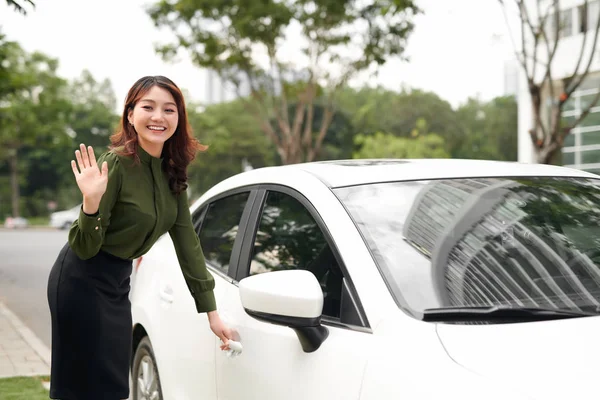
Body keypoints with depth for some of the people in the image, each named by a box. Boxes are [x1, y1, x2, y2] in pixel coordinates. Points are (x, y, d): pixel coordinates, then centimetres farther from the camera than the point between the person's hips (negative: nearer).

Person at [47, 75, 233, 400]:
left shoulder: (172, 172, 0)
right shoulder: (116, 163, -21)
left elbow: (186, 241, 3)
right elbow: (85, 248, -18)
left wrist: (211, 311, 3)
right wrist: (91, 201, -38)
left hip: (117, 282, 7)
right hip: (81, 281, -7)